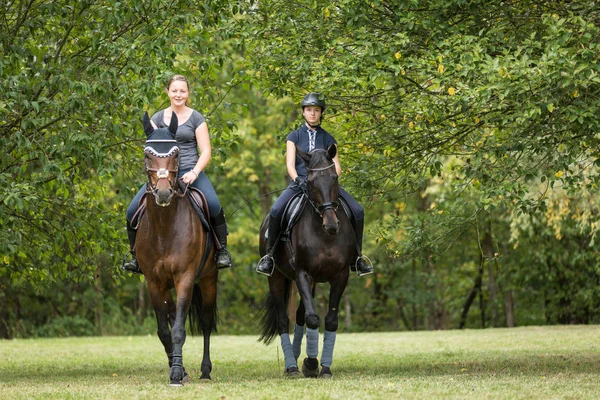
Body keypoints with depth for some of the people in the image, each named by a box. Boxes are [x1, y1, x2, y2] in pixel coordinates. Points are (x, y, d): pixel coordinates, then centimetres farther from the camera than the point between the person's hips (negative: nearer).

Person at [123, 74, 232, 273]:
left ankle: (222, 250, -11)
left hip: (190, 172, -3)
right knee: (132, 211, -14)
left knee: (214, 206, -30)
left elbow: (205, 152, 0)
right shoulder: (157, 119, 12)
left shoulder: (196, 118, 5)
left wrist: (194, 173, -17)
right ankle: (136, 256, 4)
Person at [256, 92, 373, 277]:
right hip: (299, 183, -2)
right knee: (276, 211, -31)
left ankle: (357, 256, -3)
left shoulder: (328, 139, 13)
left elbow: (336, 166, 6)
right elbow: (290, 164, -1)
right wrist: (297, 179, -21)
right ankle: (269, 254, -15)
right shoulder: (294, 136, 9)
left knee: (357, 211, -18)